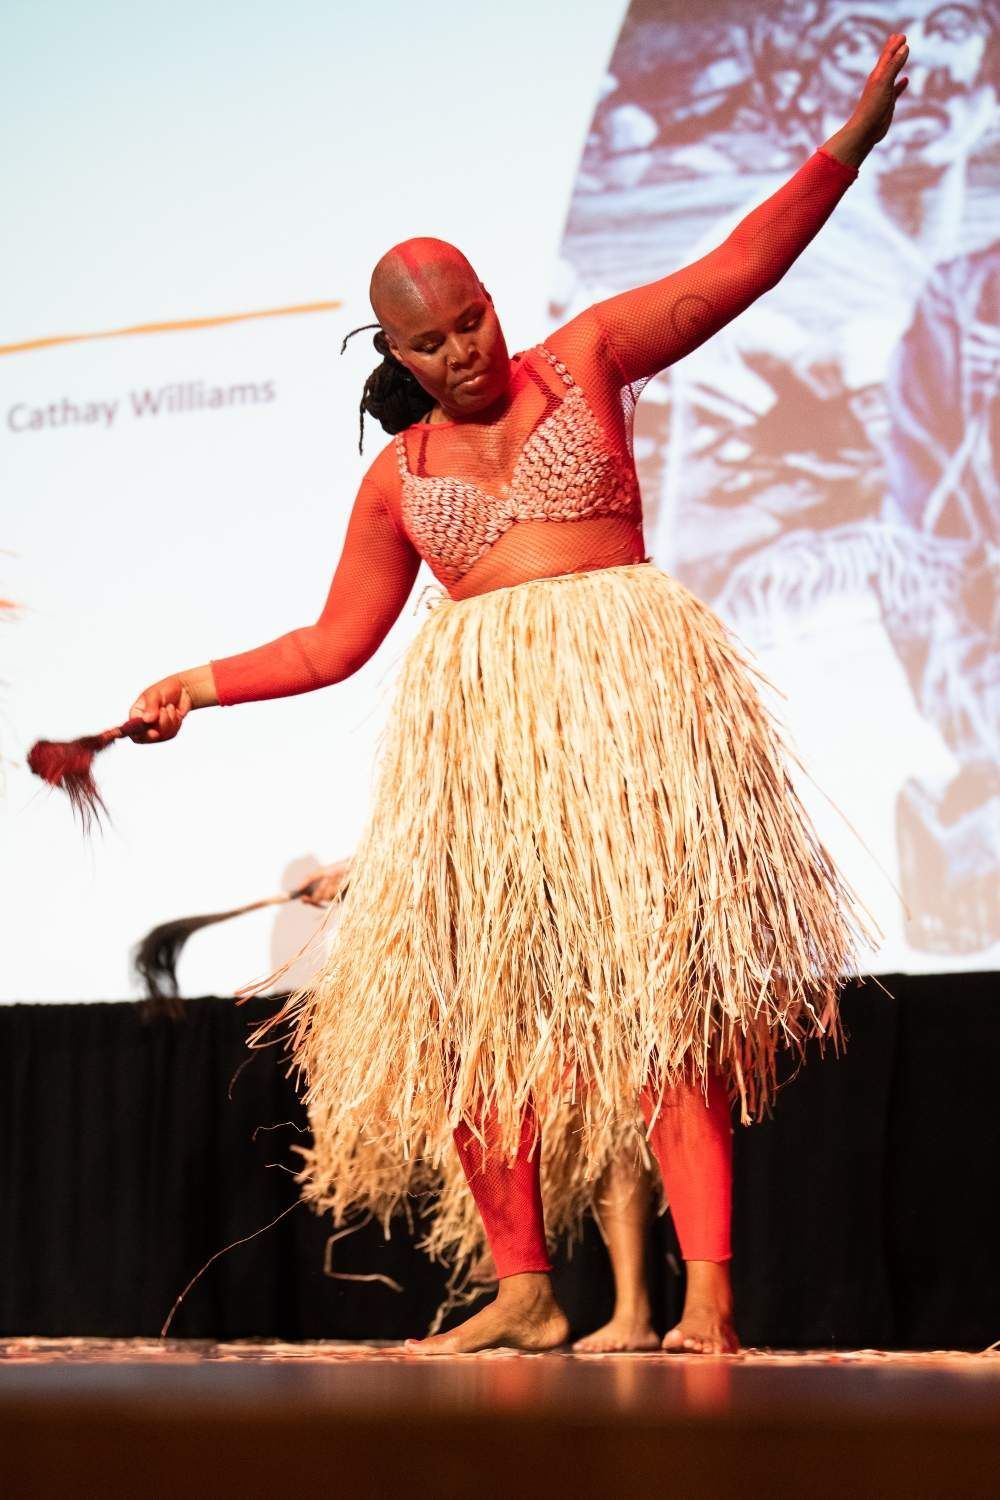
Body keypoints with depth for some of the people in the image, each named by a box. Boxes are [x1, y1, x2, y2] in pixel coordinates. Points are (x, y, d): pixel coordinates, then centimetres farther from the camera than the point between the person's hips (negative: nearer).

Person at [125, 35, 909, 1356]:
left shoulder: (585, 361, 9)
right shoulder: (398, 477, 16)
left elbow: (739, 267, 7)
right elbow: (334, 641, 21)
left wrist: (847, 146, -1)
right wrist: (204, 683, 14)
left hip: (626, 693, -3)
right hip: (481, 728, 4)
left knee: (663, 983, -12)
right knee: (478, 1003, -3)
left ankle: (709, 1294, -17)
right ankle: (525, 1294, 3)